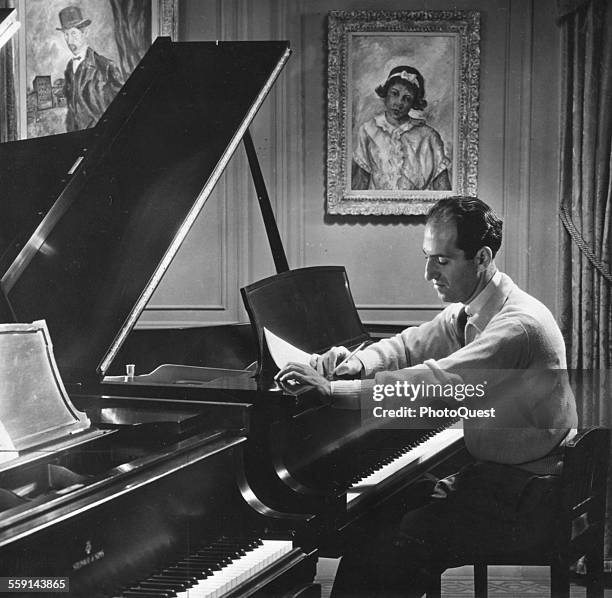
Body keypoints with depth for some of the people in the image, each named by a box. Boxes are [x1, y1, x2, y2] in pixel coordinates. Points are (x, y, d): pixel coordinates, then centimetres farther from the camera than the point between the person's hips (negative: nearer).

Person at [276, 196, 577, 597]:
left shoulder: (519, 323, -24)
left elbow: (438, 382, -35)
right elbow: (410, 346, 8)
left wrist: (336, 390, -38)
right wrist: (355, 363, -15)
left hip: (527, 501, -9)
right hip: (493, 474, 9)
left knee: (388, 549, -21)